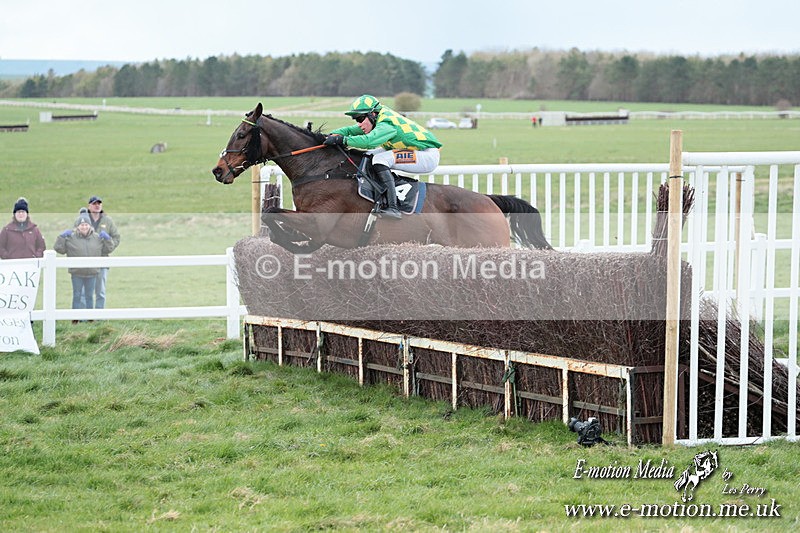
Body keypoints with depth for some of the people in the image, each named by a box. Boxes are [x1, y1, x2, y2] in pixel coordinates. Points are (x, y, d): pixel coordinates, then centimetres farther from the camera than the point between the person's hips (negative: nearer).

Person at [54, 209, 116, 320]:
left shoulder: (97, 238, 4)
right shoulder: (71, 238, -5)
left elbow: (108, 249, 13)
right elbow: (59, 248, -4)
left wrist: (107, 239, -2)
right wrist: (62, 237, -14)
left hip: (92, 273, 2)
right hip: (77, 273, -2)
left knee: (90, 296, 12)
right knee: (77, 295, 5)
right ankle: (75, 318, 12)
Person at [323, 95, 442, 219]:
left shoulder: (387, 124, -25)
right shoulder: (377, 120, 2)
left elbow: (369, 141, -41)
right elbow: (350, 130, 5)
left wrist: (342, 140, -38)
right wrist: (333, 135, -12)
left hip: (428, 155, -10)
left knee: (380, 160, -26)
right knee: (369, 155, 11)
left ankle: (393, 208, -31)